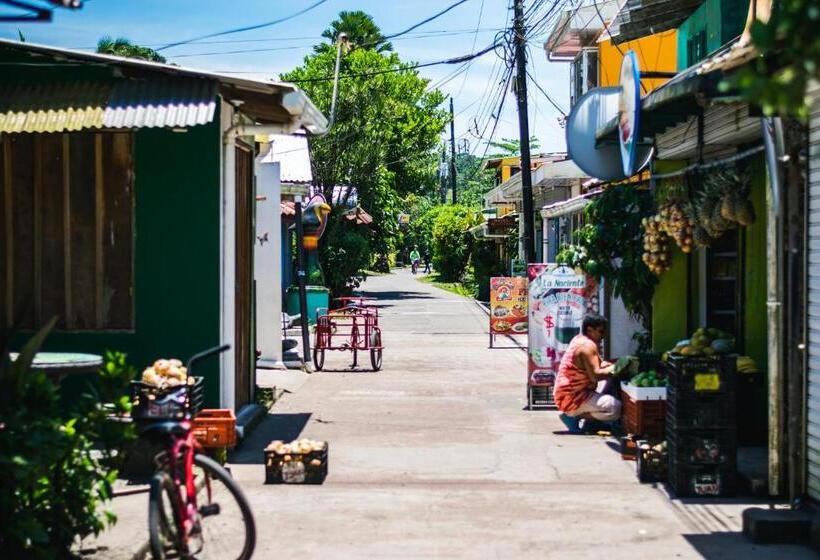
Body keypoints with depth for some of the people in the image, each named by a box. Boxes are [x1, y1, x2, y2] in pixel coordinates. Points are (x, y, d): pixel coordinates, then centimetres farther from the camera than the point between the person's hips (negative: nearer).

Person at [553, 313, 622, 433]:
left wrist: (611, 365, 3)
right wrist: (614, 367, -12)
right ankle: (575, 416, -9)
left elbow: (594, 366, 20)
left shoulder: (580, 340, 14)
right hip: (573, 399, -11)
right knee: (616, 408, -19)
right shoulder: (588, 345, -17)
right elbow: (595, 375, -25)